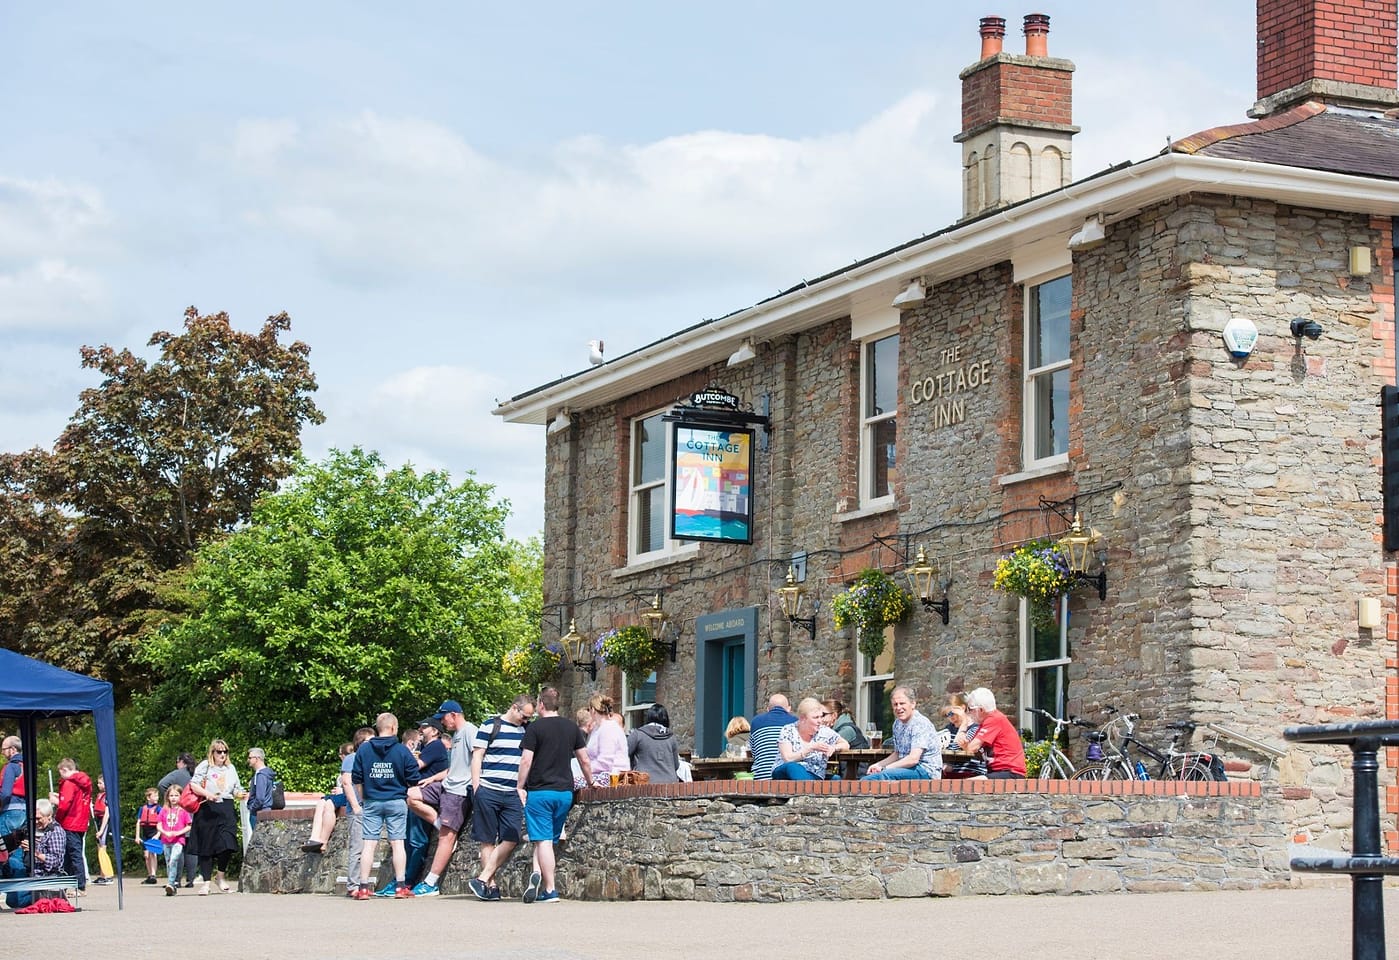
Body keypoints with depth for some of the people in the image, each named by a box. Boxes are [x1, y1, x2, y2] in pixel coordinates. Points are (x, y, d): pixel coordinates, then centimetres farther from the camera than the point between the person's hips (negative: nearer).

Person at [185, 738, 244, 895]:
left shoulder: (230, 768, 18)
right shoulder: (205, 766, 3)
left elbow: (236, 789, 21)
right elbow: (193, 784, -4)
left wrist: (240, 794, -1)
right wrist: (207, 794, -18)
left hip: (227, 809, 3)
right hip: (208, 810, -3)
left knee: (227, 844, -10)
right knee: (206, 846, -1)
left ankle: (221, 875, 12)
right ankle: (205, 882, 5)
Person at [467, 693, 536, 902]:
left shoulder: (527, 731, 14)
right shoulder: (490, 726, 1)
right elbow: (477, 757, 0)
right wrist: (476, 788, -6)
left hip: (513, 795, 4)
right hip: (488, 791, -4)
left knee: (511, 840, -8)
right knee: (487, 840, 1)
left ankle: (482, 879, -4)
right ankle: (491, 885, 6)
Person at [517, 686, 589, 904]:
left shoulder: (535, 728, -6)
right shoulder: (572, 727, 8)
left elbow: (526, 760, -11)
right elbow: (584, 759, 13)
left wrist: (520, 787, -3)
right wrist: (591, 782, 27)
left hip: (539, 790, -4)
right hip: (565, 792, 5)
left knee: (543, 841, -4)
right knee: (550, 840, 14)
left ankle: (550, 890, -11)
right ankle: (538, 874, -4)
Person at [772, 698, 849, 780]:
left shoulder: (825, 732, 6)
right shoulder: (788, 731, -1)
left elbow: (846, 745, 15)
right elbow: (787, 759, -13)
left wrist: (834, 747, -9)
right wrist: (812, 748, -20)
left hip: (813, 777, 0)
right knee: (793, 767, -39)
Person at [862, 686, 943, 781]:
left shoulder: (920, 724, -14)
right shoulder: (898, 724, 14)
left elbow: (913, 759, -23)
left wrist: (884, 768, -20)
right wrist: (878, 765, 6)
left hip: (926, 771, -9)